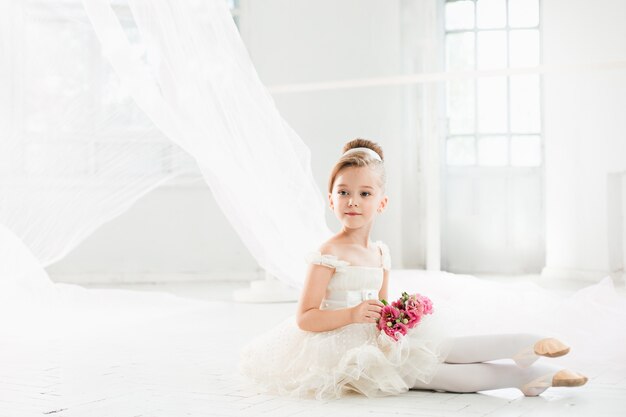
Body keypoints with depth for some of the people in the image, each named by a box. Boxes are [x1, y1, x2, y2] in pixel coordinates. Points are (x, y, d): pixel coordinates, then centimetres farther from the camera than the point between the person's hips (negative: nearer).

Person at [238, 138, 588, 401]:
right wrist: (351, 315, -28)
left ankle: (528, 346, -9)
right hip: (346, 351, -8)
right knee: (424, 371, -19)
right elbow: (305, 318, -17)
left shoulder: (380, 253, 9)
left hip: (378, 340, 8)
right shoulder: (329, 254, -15)